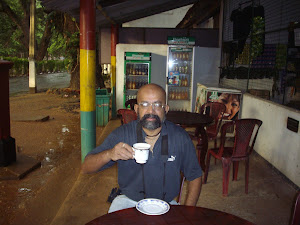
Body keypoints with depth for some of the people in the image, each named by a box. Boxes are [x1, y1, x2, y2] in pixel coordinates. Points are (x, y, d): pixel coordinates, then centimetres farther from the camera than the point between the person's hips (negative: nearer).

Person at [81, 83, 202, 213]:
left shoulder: (180, 137, -7)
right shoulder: (122, 134, -9)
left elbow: (195, 177, 5)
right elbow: (86, 168, -8)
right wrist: (109, 154, -29)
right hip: (129, 201, -2)